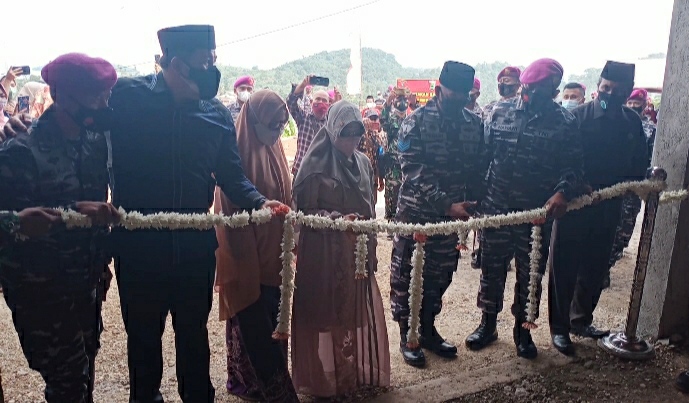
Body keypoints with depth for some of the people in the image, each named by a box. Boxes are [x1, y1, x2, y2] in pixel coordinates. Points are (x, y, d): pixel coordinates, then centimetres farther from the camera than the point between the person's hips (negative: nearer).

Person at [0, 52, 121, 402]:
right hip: (41, 293, -5)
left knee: (85, 370, 17)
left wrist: (101, 259, 10)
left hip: (85, 284, 6)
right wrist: (74, 211, -29)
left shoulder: (96, 141, 2)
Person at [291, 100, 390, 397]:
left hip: (357, 253, 6)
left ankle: (358, 370, 30)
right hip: (323, 255, -5)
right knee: (325, 315, 4)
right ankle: (323, 378, 21)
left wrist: (372, 250, 17)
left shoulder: (363, 163, 8)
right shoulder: (315, 164, -10)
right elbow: (304, 211, -9)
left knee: (358, 313, 11)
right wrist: (338, 219, -23)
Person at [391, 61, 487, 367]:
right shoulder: (416, 121, -11)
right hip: (416, 212, -4)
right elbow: (414, 171, -18)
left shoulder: (474, 124, 4)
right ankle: (407, 334, 23)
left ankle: (427, 328, 33)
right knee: (407, 275, 6)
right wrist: (447, 205, -25)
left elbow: (479, 168, 8)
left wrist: (472, 203, -5)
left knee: (440, 275, 15)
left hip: (452, 214, 5)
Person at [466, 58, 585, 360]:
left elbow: (574, 166, -5)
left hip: (538, 213, -1)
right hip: (495, 208, 1)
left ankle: (523, 329, 32)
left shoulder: (564, 122, -5)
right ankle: (488, 324, 31)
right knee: (491, 269, 13)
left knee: (530, 274, 12)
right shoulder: (500, 112, 0)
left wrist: (563, 192, -25)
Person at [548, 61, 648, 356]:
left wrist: (625, 188, -5)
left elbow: (639, 164, 11)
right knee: (565, 266, 1)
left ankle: (581, 320, 31)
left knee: (596, 266, 14)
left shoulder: (632, 122, 5)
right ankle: (559, 327, 12)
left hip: (608, 207, 5)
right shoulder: (578, 116, -9)